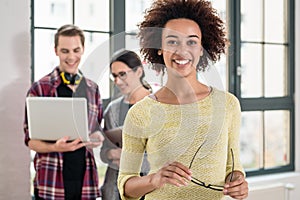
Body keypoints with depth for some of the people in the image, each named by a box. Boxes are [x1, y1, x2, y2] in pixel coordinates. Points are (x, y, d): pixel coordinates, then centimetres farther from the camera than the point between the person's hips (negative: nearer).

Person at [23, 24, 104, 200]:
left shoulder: (93, 89, 10)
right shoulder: (40, 89, -2)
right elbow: (30, 139, -2)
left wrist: (98, 138, -4)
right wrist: (56, 147, -21)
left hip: (86, 180, 4)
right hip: (51, 183, -3)